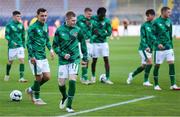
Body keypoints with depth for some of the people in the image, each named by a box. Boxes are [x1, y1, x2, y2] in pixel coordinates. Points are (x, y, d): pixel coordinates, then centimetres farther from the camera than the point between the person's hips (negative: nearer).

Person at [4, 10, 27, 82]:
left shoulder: (21, 25, 7)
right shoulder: (9, 25, -7)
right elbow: (6, 35, -9)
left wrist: (23, 45, 16)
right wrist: (12, 42, -22)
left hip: (20, 46, 3)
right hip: (12, 47, -3)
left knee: (22, 60, -10)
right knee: (10, 61, 9)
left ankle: (21, 78, -10)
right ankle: (7, 75, 32)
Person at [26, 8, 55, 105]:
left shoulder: (45, 26, 11)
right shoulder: (33, 27, -11)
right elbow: (29, 42, -12)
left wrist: (51, 49, 9)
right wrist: (31, 56, -17)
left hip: (43, 56, 7)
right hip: (35, 57, -7)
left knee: (47, 77, 6)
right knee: (39, 77, -3)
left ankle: (31, 90, 26)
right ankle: (37, 99, 11)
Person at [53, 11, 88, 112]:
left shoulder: (77, 30, -1)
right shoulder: (59, 30, -5)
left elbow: (83, 43, 12)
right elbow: (55, 46, 1)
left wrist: (85, 58, 12)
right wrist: (63, 54, -13)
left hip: (75, 59, 0)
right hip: (63, 61, 0)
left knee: (72, 81, -14)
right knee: (61, 83, 2)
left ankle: (69, 106, -5)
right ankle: (65, 97, 35)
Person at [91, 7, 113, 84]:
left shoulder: (106, 21, -5)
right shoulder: (93, 19, -8)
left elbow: (109, 32, -5)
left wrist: (100, 33, -18)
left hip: (104, 43, 1)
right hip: (95, 43, -1)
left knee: (106, 60, -5)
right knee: (94, 60, 4)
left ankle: (107, 78, -1)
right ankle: (93, 76, 25)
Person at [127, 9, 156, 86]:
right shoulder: (144, 25, -6)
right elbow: (143, 38, -12)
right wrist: (146, 47, -24)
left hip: (150, 48, 6)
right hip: (144, 48, -6)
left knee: (144, 66, 10)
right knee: (150, 62, -19)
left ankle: (132, 75, 34)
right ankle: (146, 81, -9)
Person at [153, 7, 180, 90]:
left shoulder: (169, 22, 9)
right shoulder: (156, 22, -7)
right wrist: (158, 43, -20)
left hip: (168, 48, 5)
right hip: (159, 48, -4)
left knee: (171, 64, -5)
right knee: (157, 65, 3)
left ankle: (173, 85, -3)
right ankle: (156, 85, 15)